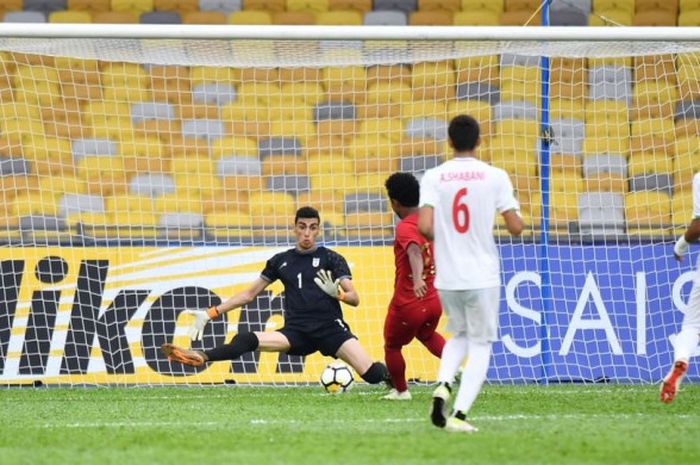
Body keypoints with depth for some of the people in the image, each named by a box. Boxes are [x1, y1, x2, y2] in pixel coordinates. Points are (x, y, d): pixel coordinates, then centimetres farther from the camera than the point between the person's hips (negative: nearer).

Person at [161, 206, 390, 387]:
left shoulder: (332, 259, 4)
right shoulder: (281, 261, 12)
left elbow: (354, 299, 0)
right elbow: (249, 294, 18)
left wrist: (336, 293, -23)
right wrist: (211, 313, 11)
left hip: (331, 329, -2)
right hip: (297, 332, 2)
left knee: (371, 373, -20)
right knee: (246, 340, -24)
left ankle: (389, 374, 13)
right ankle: (201, 357, -43)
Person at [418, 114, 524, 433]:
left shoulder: (433, 177, -2)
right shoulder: (495, 176, -4)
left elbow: (424, 226, -12)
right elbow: (515, 227, -6)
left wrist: (443, 238, 10)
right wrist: (516, 213, 17)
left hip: (446, 277, 2)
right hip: (482, 276, -2)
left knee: (458, 335, 24)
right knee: (481, 344, 7)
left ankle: (443, 385, -3)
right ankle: (459, 414, -7)